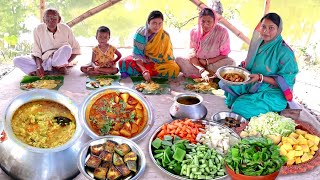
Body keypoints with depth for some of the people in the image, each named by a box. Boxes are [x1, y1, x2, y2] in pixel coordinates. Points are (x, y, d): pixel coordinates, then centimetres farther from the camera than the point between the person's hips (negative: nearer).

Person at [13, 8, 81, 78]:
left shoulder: (66, 29, -8)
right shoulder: (38, 30, -6)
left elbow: (76, 49, -1)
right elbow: (37, 53, -5)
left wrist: (67, 63, -16)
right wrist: (39, 66, -26)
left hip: (60, 59, -2)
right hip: (44, 60, 2)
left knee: (66, 48, -34)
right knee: (17, 60, -19)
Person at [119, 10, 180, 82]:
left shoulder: (165, 36, -12)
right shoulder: (140, 33, -14)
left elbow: (167, 56, -9)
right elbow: (137, 55, -16)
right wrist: (144, 70, -33)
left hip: (159, 63, 1)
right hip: (141, 61, 0)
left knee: (175, 69, -31)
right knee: (123, 63, -27)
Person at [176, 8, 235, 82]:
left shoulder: (222, 32, -12)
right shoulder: (194, 32, -7)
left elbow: (224, 55, -7)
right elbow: (192, 55, -10)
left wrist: (207, 61, -14)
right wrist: (202, 70, -25)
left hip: (214, 64, -1)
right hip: (197, 64, 2)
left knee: (231, 62, -29)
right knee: (179, 60, -22)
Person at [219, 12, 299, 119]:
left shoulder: (284, 52, -20)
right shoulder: (259, 43, 2)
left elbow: (285, 81, -17)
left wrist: (260, 78, -26)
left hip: (272, 93, -8)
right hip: (252, 85, 8)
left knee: (239, 107, -25)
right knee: (224, 84, -2)